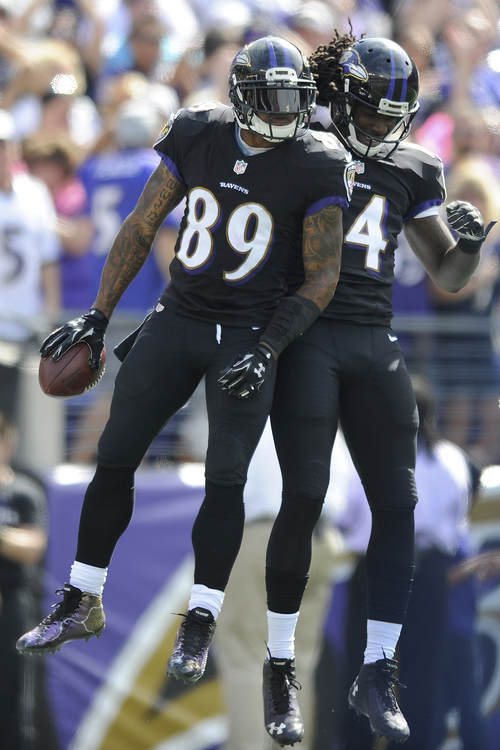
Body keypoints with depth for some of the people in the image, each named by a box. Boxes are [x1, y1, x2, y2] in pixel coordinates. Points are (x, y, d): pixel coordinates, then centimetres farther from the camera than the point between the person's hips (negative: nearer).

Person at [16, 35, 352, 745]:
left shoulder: (316, 166, -11)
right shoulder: (197, 136, -3)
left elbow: (322, 277, -9)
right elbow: (141, 229, 6)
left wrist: (267, 351, -17)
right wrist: (96, 319, 4)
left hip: (250, 332, -3)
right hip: (179, 317, 3)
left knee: (225, 478, -8)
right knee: (115, 457, 2)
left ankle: (199, 625, 5)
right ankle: (81, 604, 15)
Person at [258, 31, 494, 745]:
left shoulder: (411, 172, 11)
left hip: (375, 345, 4)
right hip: (306, 338, -4)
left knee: (397, 502, -3)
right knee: (304, 497, -11)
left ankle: (378, 672, 3)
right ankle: (280, 662, 1)